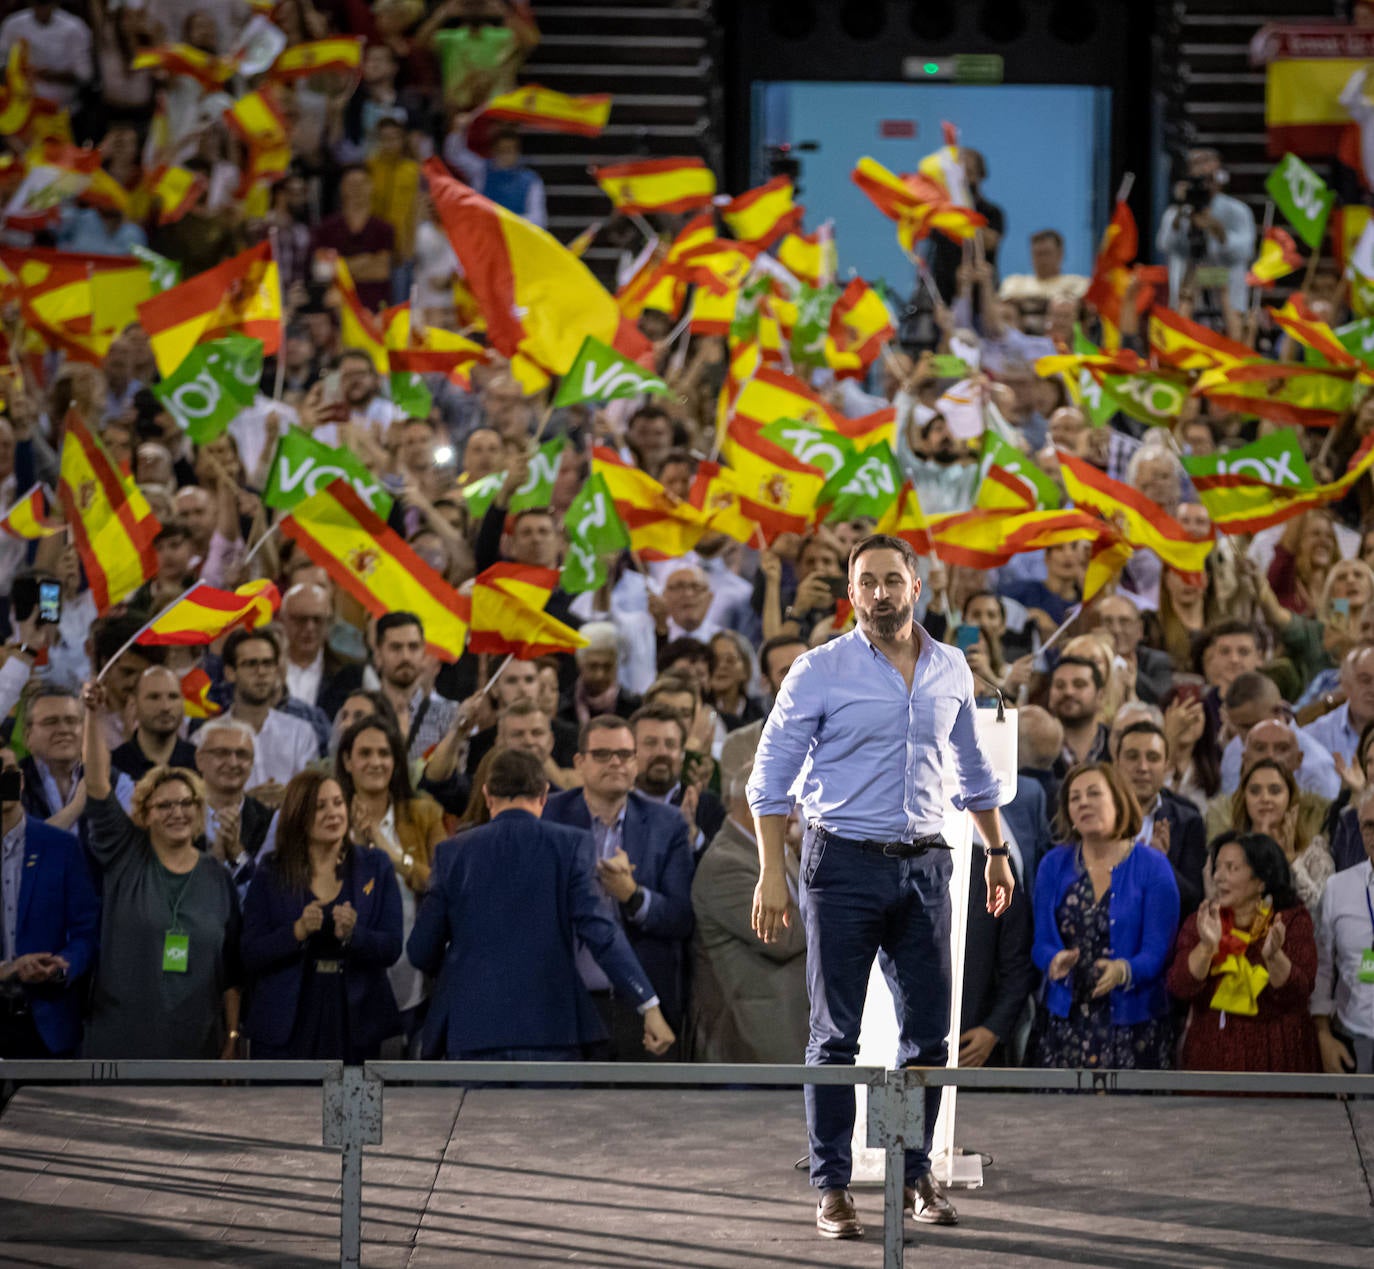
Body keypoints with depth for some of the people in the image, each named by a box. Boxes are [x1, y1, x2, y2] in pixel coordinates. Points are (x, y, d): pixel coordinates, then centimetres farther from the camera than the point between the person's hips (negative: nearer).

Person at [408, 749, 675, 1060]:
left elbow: (421, 952, 6)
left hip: (471, 1028, 1)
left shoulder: (453, 852, 3)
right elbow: (598, 930, -10)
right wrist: (648, 1004, -9)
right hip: (550, 1028, -1)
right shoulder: (568, 845, -2)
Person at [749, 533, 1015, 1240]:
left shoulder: (951, 671, 9)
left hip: (924, 865, 4)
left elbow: (973, 768, 22)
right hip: (845, 863, -4)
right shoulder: (820, 671, -5)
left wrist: (997, 851, 23)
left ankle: (916, 1173, 16)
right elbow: (771, 776, -4)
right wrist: (772, 873, -11)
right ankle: (831, 1187, 0)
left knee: (929, 1029, 5)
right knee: (835, 1035, -3)